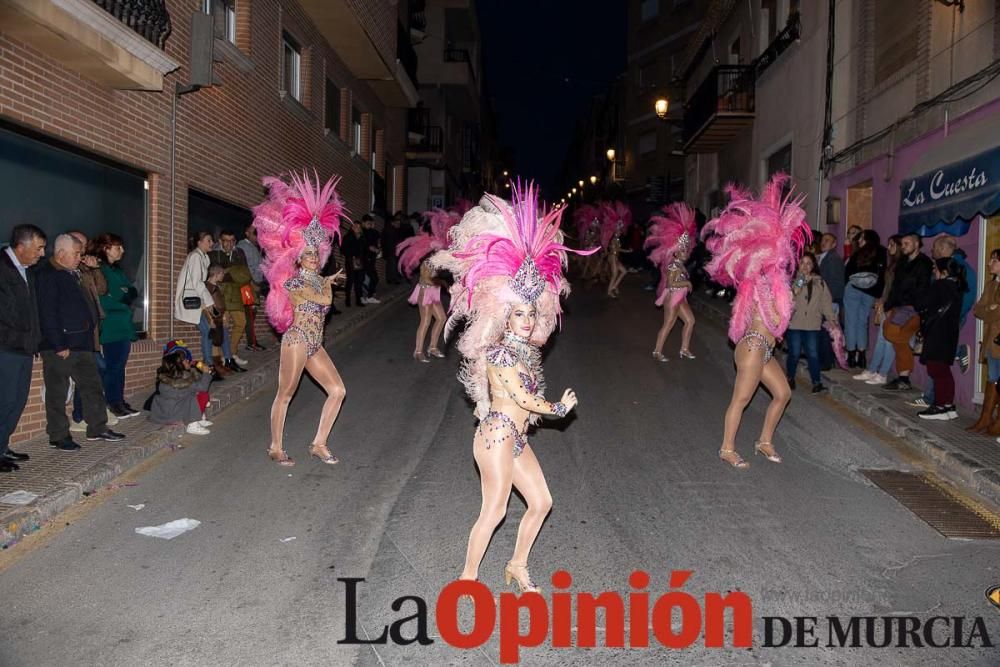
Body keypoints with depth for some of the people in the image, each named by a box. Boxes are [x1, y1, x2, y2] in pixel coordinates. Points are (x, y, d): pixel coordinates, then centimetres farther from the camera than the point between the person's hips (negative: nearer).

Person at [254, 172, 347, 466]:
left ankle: (319, 444, 9)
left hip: (314, 344, 8)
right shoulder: (293, 281, -10)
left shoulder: (317, 280, 14)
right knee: (285, 395, 0)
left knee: (338, 390, 2)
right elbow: (325, 299, -15)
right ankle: (276, 448, 11)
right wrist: (328, 282, 3)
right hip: (296, 340, -8)